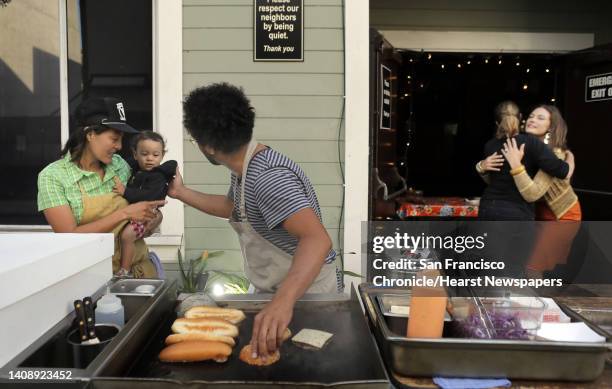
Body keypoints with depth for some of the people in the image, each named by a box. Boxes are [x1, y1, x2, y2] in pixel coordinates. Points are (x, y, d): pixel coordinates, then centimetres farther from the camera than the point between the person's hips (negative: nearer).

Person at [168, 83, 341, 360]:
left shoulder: (267, 177, -32)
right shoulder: (243, 169, -1)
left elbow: (318, 240, -45)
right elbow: (231, 207, 20)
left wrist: (283, 301, -60)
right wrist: (181, 193, 13)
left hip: (306, 293, -9)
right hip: (274, 291, 9)